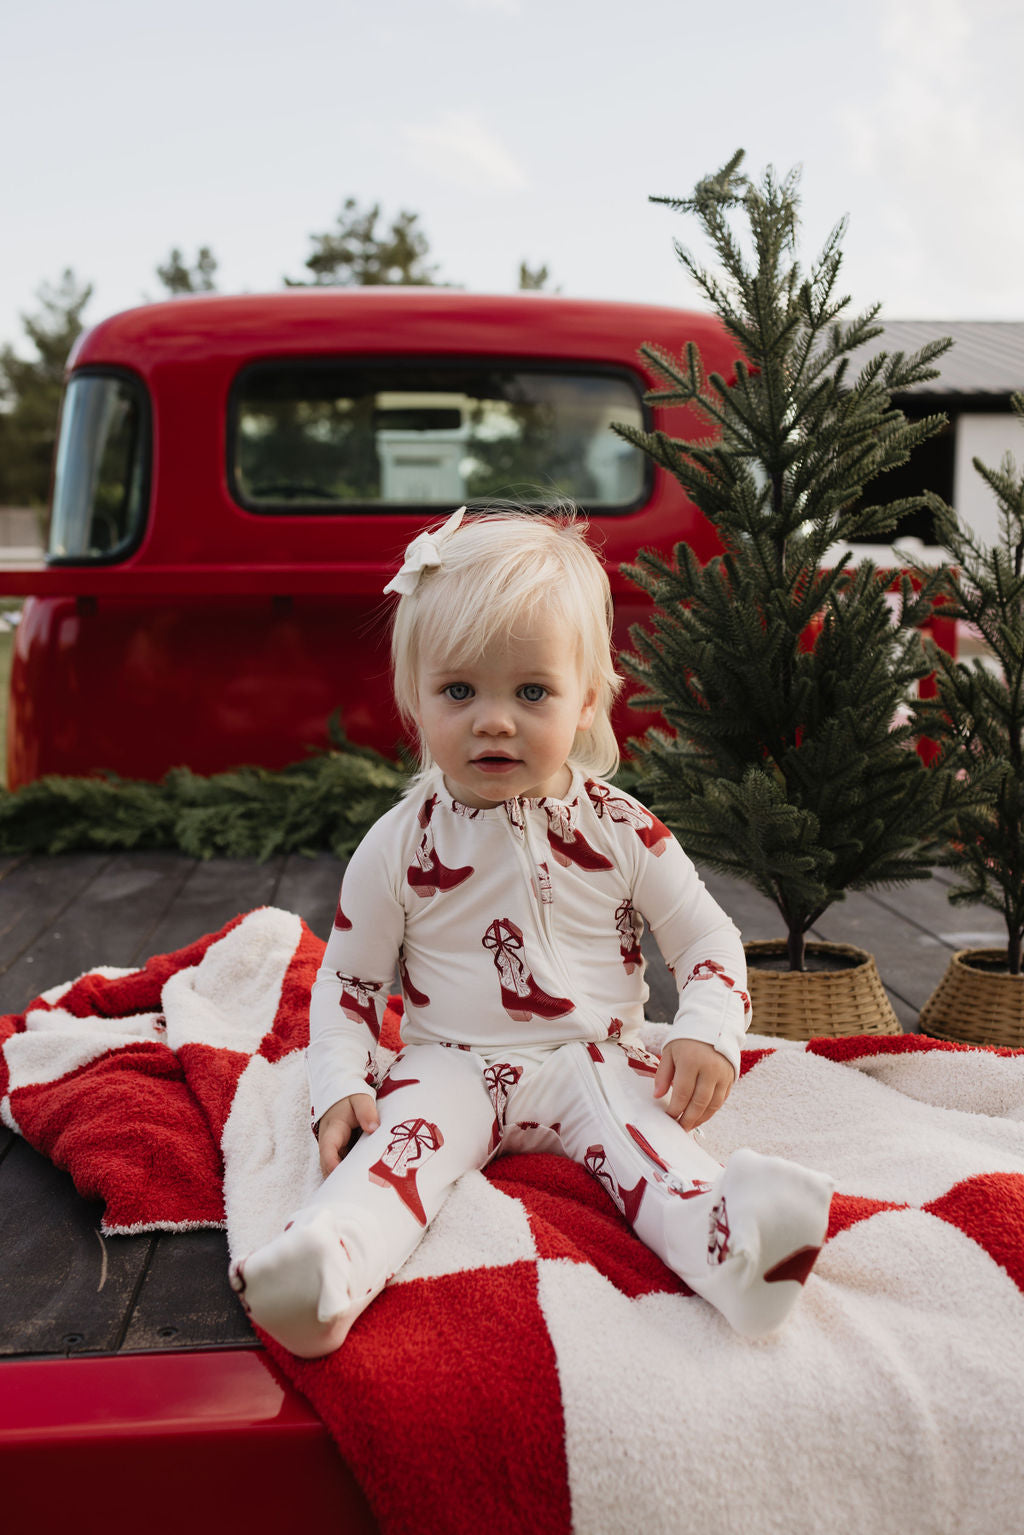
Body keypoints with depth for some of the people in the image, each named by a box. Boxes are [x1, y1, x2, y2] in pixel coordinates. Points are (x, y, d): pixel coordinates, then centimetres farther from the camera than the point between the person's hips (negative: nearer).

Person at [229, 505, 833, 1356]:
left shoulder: (621, 830, -1)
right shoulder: (400, 845, -2)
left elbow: (707, 938, 5)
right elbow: (349, 976, 6)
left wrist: (708, 1035, -14)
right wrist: (340, 1086, -10)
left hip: (591, 1058, 0)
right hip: (452, 1064, 0)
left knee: (640, 1118, -29)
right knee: (407, 1128, -29)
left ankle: (727, 1246, -56)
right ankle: (332, 1267, -55)